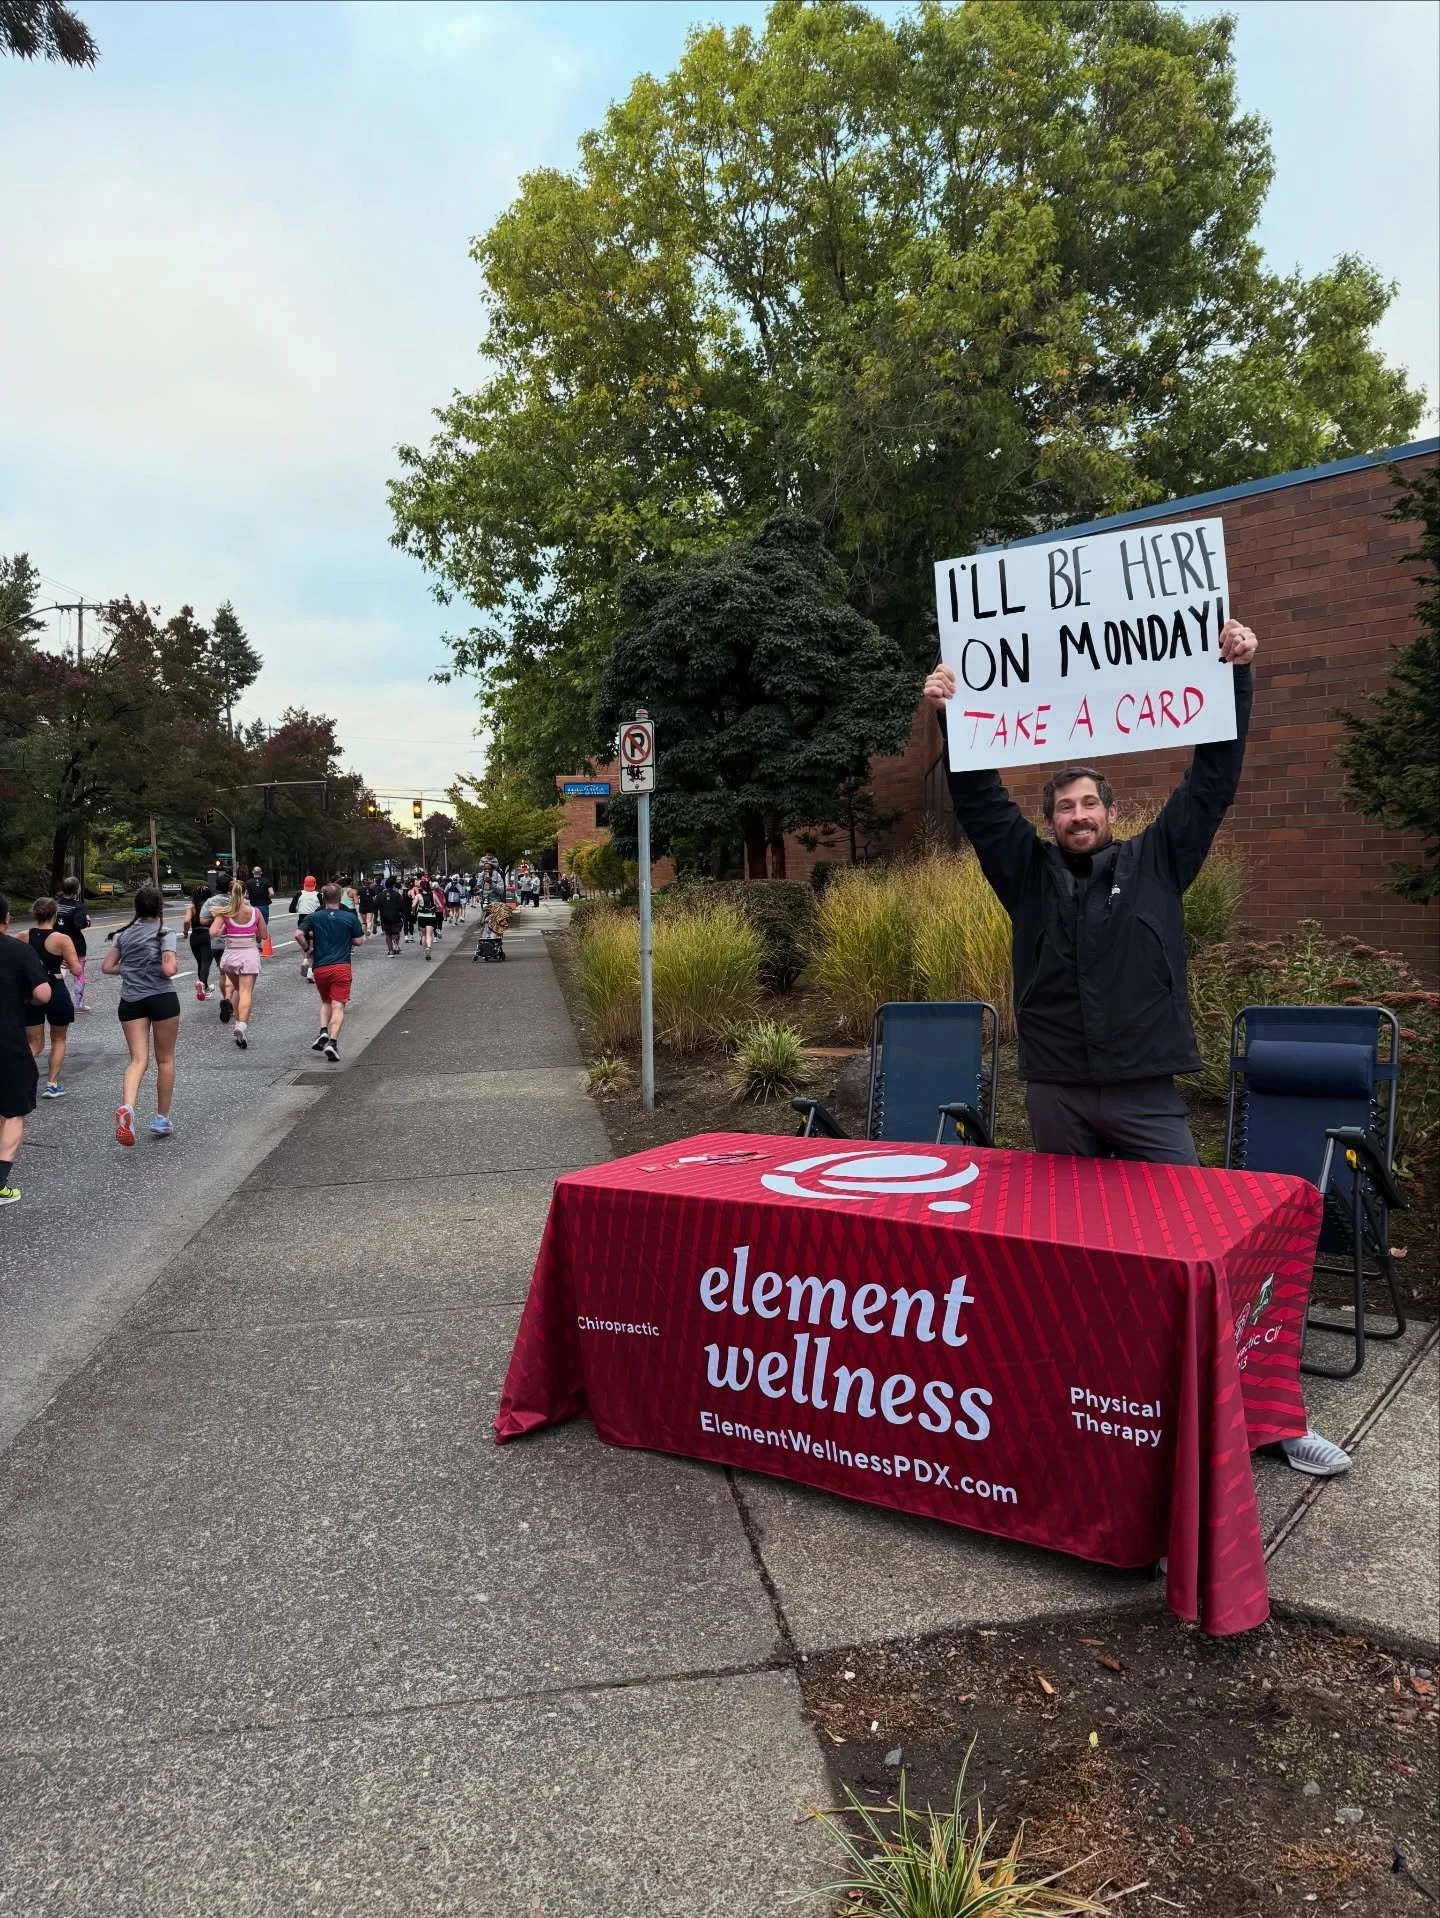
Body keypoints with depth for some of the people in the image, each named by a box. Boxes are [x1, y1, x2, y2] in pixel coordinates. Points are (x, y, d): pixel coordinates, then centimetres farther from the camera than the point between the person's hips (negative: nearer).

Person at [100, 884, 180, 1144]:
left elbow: (107, 967, 11)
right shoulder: (164, 933, -7)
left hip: (131, 1001, 4)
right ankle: (161, 1120, 18)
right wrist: (176, 966, 3)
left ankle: (126, 1107, -27)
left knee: (138, 1059, 1)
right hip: (162, 998, -4)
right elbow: (169, 969, -18)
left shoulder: (124, 934, 8)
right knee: (165, 1059, 11)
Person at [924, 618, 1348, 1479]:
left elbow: (1213, 779, 1)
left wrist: (1235, 677, -4)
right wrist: (951, 720, -6)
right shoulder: (1028, 872, 7)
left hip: (1146, 1094, -1)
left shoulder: (1158, 861, 5)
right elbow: (980, 799, 2)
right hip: (1057, 1094, 2)